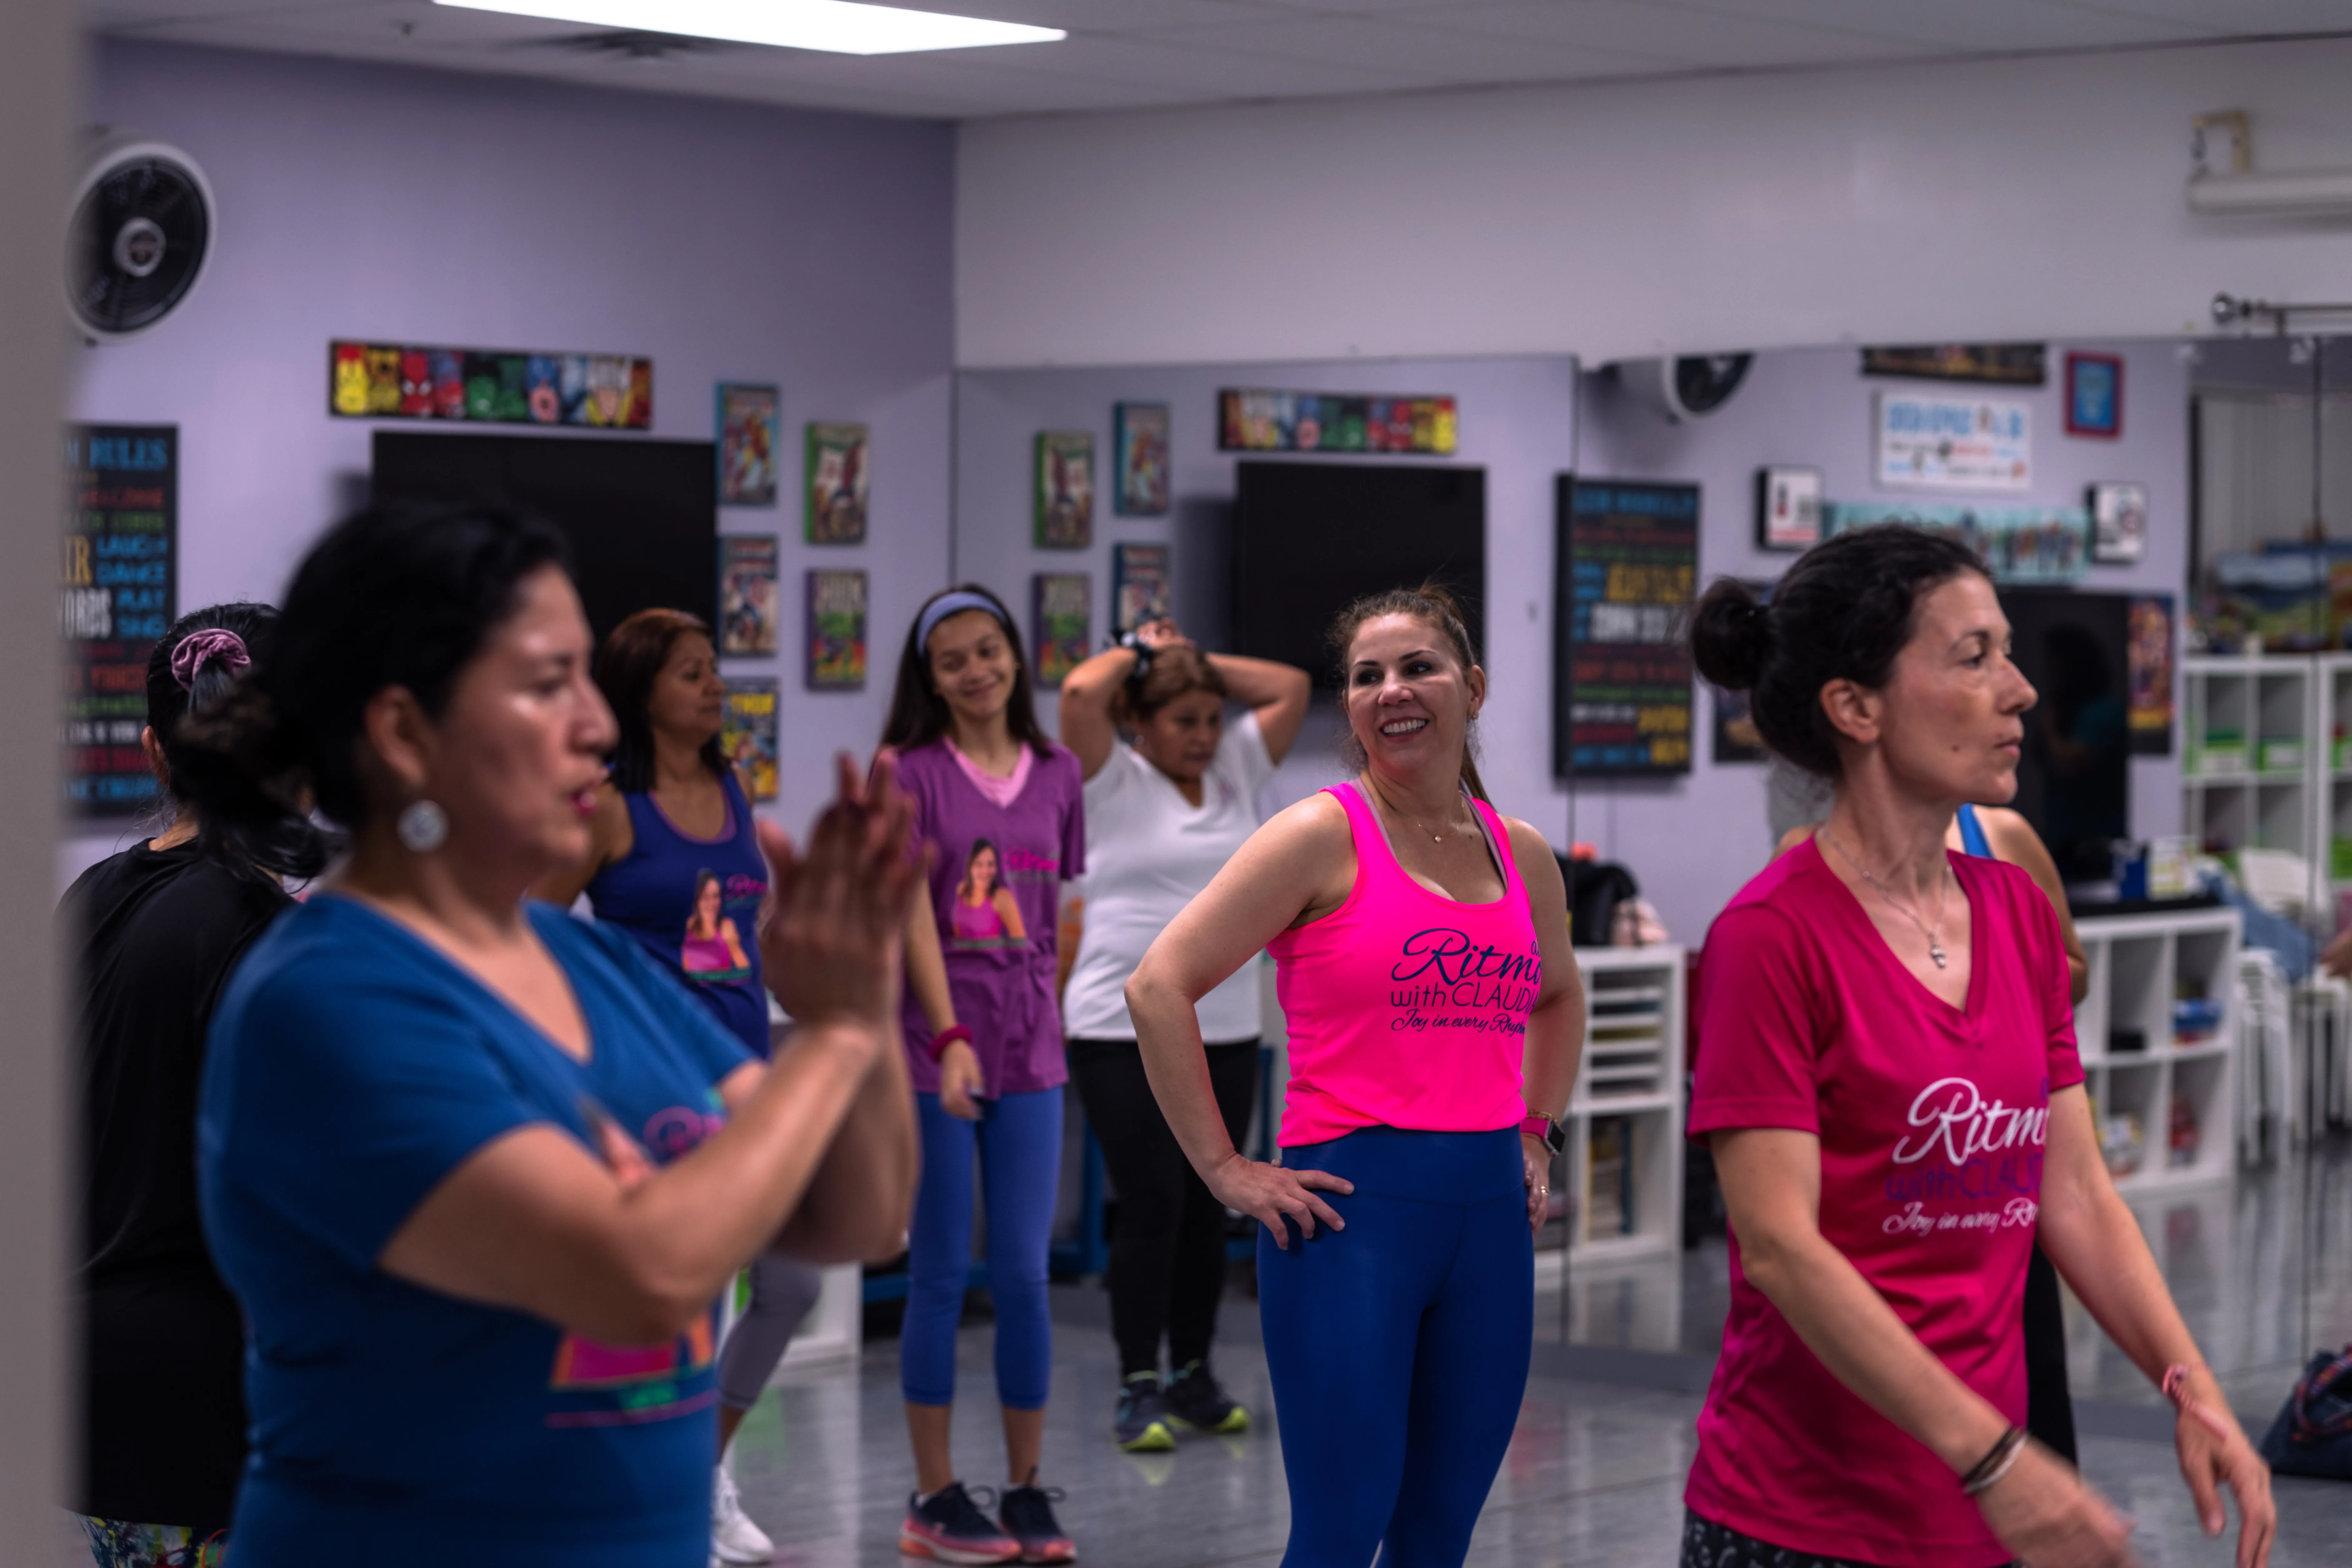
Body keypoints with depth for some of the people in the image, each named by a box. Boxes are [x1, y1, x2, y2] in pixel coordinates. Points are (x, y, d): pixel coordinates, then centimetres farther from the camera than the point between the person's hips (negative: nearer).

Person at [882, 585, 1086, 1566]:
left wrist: (1041, 1018, 9)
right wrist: (951, 1038, -21)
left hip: (1031, 1051, 3)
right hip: (933, 1042, -3)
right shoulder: (912, 774, -4)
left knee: (1024, 1273, 3)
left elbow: (1056, 915, 13)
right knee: (942, 1272, 2)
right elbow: (912, 914, -12)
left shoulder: (1057, 775, 7)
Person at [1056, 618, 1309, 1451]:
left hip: (1224, 1031, 5)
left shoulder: (1236, 774, 13)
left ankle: (1193, 1375, 19)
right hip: (1123, 1031, -5)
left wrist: (1199, 661, 9)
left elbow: (1292, 687, 11)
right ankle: (1138, 1388, -1)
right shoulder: (1116, 783, -2)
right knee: (1151, 1205, -7)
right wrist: (1141, 650, 0)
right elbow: (1081, 693, -17)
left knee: (1206, 1208, 9)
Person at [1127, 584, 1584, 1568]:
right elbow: (1160, 987, -10)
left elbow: (1560, 997, 33)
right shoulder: (1325, 835, -6)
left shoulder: (1523, 856, 12)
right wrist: (1225, 1171, -11)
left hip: (1490, 1211, 6)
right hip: (1351, 1208, -6)